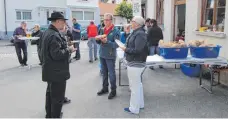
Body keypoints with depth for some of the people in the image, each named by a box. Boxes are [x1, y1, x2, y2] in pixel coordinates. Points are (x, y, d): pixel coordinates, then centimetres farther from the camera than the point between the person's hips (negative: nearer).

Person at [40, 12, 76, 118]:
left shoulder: (47, 32, 9)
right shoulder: (54, 35, -24)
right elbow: (57, 54, -29)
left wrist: (66, 47, 10)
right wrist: (69, 50, -16)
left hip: (50, 71, 11)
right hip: (57, 72, -11)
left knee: (50, 93, 23)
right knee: (58, 97, 2)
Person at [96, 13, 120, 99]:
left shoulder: (115, 31, -11)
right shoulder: (102, 30, 8)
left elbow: (116, 45, -17)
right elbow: (99, 42, 13)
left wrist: (107, 41, -28)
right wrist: (97, 39, -10)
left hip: (110, 56, -6)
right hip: (102, 54, 6)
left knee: (111, 73, 3)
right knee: (104, 73, 17)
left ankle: (113, 90, 17)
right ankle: (105, 88, 31)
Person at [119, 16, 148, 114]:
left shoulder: (140, 34, -20)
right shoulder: (136, 32, 11)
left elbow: (138, 50, -26)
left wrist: (126, 49, -16)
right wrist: (127, 33, 4)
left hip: (135, 64, -11)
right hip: (136, 62, 11)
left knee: (134, 86, 0)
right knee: (138, 84, 21)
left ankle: (134, 109, 14)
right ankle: (140, 104, 36)